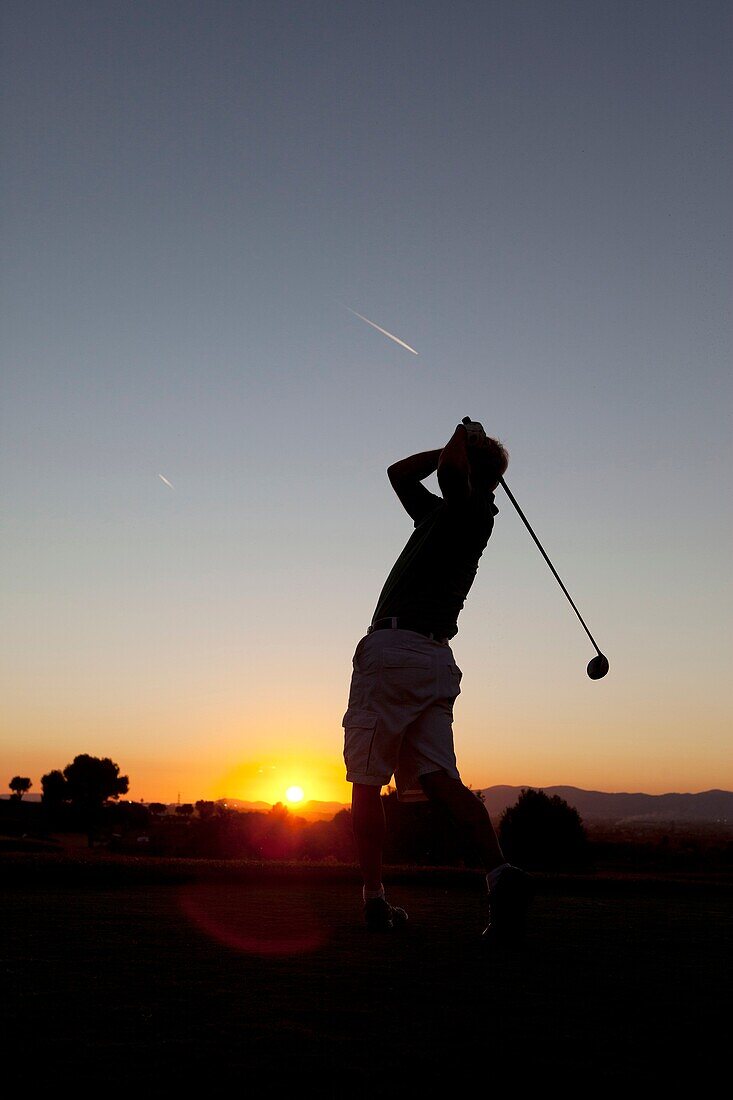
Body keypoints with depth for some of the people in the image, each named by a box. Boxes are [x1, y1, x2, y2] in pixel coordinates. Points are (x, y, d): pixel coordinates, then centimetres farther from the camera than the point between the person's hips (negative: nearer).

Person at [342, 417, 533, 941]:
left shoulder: (472, 508, -1)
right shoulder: (442, 513, 24)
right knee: (439, 778, -2)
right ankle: (499, 869, -21)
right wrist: (457, 448, 26)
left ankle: (375, 897, 1)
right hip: (436, 658, 8)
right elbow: (399, 473, 36)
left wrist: (463, 443, -2)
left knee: (367, 781, 0)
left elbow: (450, 471, -24)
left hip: (391, 649, -8)